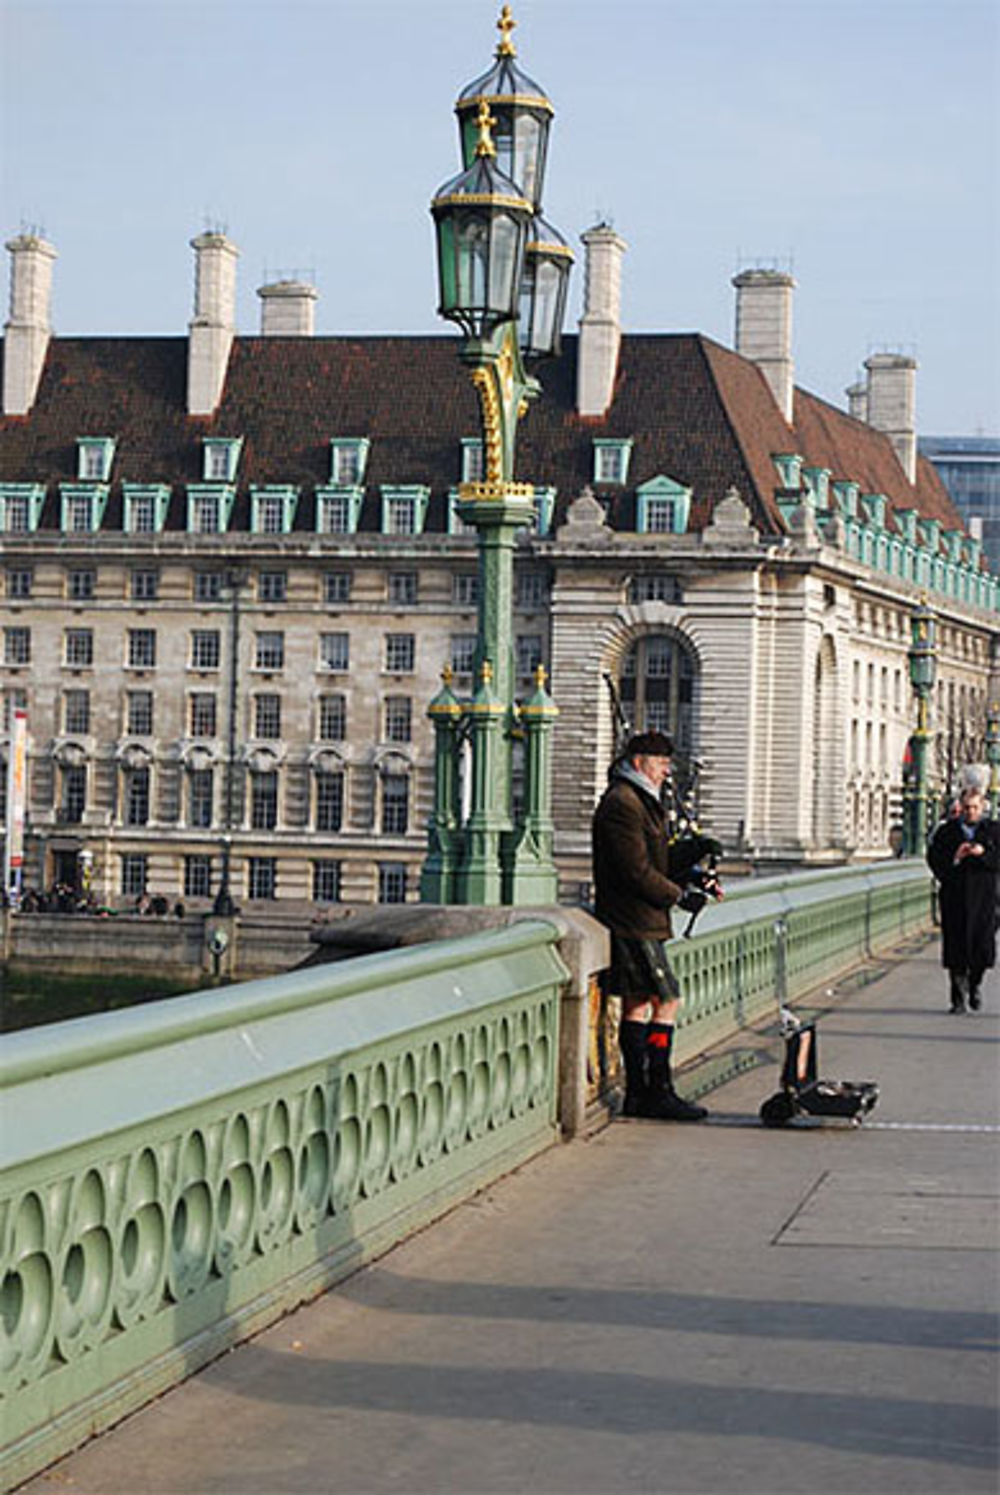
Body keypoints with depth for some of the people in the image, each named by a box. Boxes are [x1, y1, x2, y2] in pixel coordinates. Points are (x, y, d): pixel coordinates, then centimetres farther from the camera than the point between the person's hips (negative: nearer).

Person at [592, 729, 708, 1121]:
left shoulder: (640, 801, 19)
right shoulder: (622, 803, -15)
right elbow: (637, 871, -20)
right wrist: (679, 896, -12)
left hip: (636, 922, 11)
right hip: (634, 922, -11)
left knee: (637, 1003, 11)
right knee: (666, 1000, -10)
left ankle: (637, 1094, 14)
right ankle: (659, 1092, -8)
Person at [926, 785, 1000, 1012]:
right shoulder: (946, 831, 7)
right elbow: (933, 859, 2)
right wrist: (954, 857, -15)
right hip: (954, 898, 0)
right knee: (956, 947, -1)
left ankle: (974, 985, 24)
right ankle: (958, 998, 7)